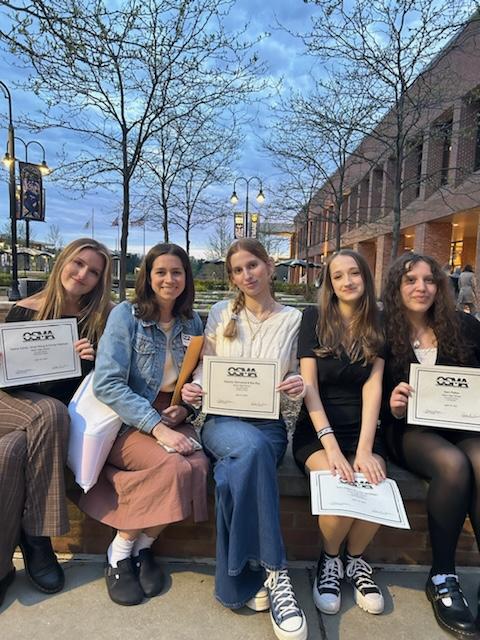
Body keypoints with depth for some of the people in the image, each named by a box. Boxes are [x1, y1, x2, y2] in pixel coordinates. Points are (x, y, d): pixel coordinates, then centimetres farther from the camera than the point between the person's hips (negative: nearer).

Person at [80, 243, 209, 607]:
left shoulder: (192, 323, 8)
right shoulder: (126, 315, -7)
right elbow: (107, 383, -17)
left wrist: (185, 408, -8)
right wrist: (157, 426, -25)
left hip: (173, 420, 4)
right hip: (127, 423, -4)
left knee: (198, 466, -26)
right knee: (173, 466, -30)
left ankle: (143, 547, 0)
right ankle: (120, 552, -3)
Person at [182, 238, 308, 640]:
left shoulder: (292, 318, 8)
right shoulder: (221, 314, 11)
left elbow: (294, 378, 9)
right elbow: (204, 367, 10)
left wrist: (298, 384, -15)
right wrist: (193, 388, -12)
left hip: (268, 424, 0)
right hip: (222, 420, 0)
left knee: (232, 476, -35)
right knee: (252, 447, -38)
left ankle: (239, 583, -17)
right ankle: (274, 572, -27)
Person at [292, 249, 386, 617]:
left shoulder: (378, 325, 5)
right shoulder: (314, 318, -2)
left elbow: (372, 387, -5)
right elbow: (308, 384, -9)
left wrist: (364, 449, -17)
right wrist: (331, 445, -19)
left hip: (362, 429, 2)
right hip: (317, 429, -2)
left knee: (377, 488, -26)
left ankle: (355, 559, 8)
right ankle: (330, 558, 6)